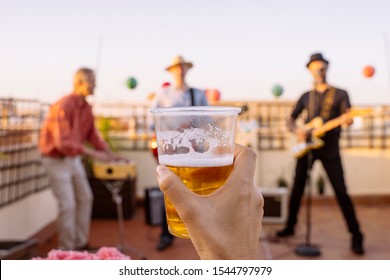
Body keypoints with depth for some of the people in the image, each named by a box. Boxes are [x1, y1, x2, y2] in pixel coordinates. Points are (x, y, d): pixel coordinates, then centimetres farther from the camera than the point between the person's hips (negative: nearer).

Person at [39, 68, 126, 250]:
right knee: (68, 205, -8)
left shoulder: (86, 107, 2)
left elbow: (92, 134, 11)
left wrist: (110, 154, 3)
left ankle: (80, 244, 24)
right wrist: (93, 154, -31)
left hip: (74, 158, 9)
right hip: (56, 159, -9)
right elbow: (63, 142, -30)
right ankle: (66, 249, 7)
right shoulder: (63, 106, -24)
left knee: (85, 198, 11)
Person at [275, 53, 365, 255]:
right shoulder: (306, 97, 12)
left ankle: (356, 236, 4)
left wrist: (347, 120, -33)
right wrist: (296, 131, -10)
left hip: (330, 149, -3)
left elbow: (348, 118, -9)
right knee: (297, 190, 8)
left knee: (341, 192, -6)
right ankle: (290, 226, 26)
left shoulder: (340, 94, 3)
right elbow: (290, 120, 12)